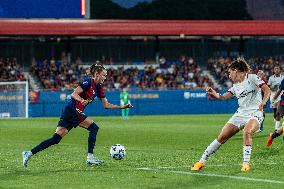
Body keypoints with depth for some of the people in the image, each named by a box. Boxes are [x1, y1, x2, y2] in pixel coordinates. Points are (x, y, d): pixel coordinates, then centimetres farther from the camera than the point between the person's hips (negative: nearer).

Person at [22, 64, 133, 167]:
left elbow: (106, 105, 21)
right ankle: (90, 157, -9)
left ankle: (29, 153, 0)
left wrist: (122, 107, 14)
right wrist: (82, 101, -32)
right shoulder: (88, 81, -8)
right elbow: (74, 94, -15)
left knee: (56, 139, 3)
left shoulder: (98, 87, 18)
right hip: (73, 111, -9)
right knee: (93, 128, -8)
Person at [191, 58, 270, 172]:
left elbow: (267, 90, -6)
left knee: (247, 132, -35)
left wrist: (263, 103, -23)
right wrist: (213, 93, -15)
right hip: (240, 113, 6)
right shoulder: (235, 86, 16)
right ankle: (202, 161, 3)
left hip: (255, 113, -6)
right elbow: (223, 97, 5)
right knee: (222, 136, -3)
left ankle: (246, 163, -24)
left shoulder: (252, 78, 0)